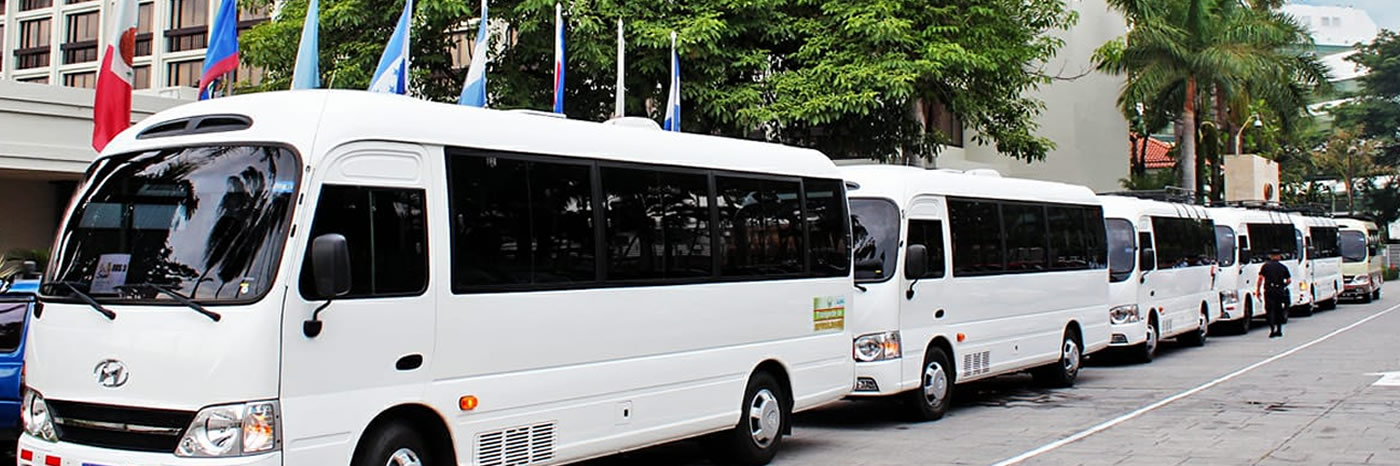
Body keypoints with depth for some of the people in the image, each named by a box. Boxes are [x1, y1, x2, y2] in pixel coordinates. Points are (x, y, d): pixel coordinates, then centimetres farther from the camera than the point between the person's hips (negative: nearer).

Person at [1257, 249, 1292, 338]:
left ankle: (1272, 329, -18)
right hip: (1280, 291, 2)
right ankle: (1279, 330, 20)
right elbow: (1289, 280, 7)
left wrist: (1257, 290, -1)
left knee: (1270, 310, -4)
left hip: (1269, 290, -2)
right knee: (1279, 310, 14)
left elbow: (1260, 278, -5)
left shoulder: (1265, 266, 3)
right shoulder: (1283, 267, 9)